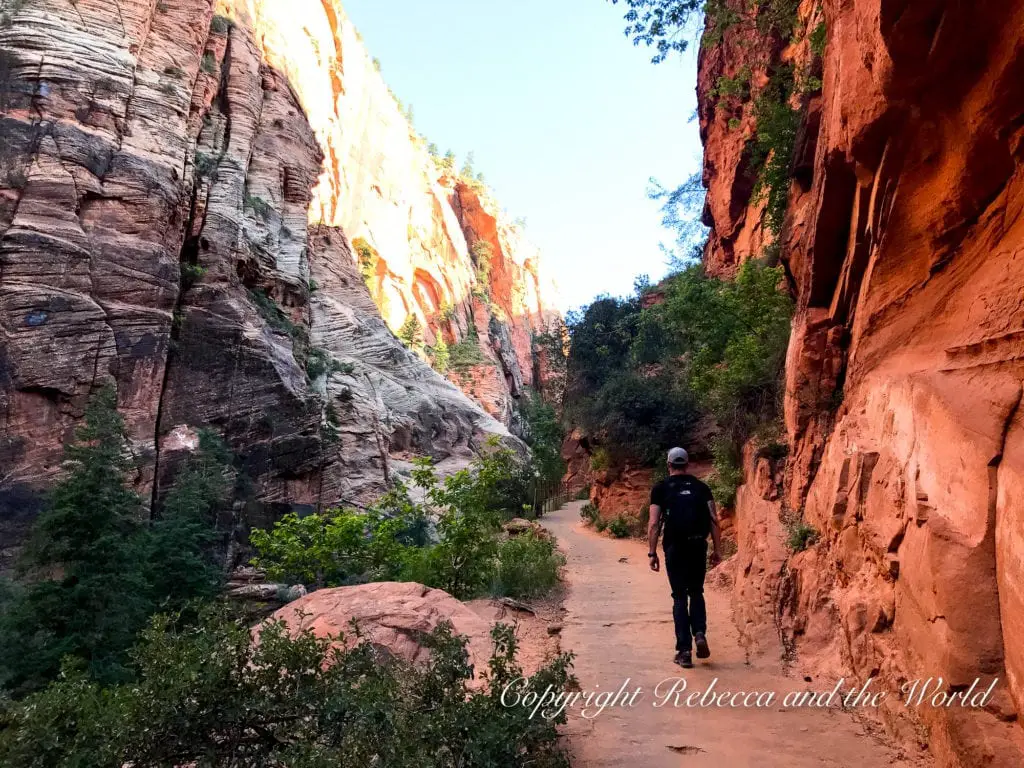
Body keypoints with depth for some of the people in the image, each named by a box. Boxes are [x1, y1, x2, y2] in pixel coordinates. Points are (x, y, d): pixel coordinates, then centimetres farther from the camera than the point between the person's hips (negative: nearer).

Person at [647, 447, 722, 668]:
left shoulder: (661, 488, 4)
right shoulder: (700, 487, 10)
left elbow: (654, 524, -3)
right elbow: (714, 519, 3)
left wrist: (652, 553, 1)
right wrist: (717, 549, 8)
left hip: (675, 547, -2)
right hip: (698, 545, 2)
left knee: (680, 597, 6)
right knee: (696, 593, 20)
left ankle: (684, 650, 4)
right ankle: (700, 633, -1)